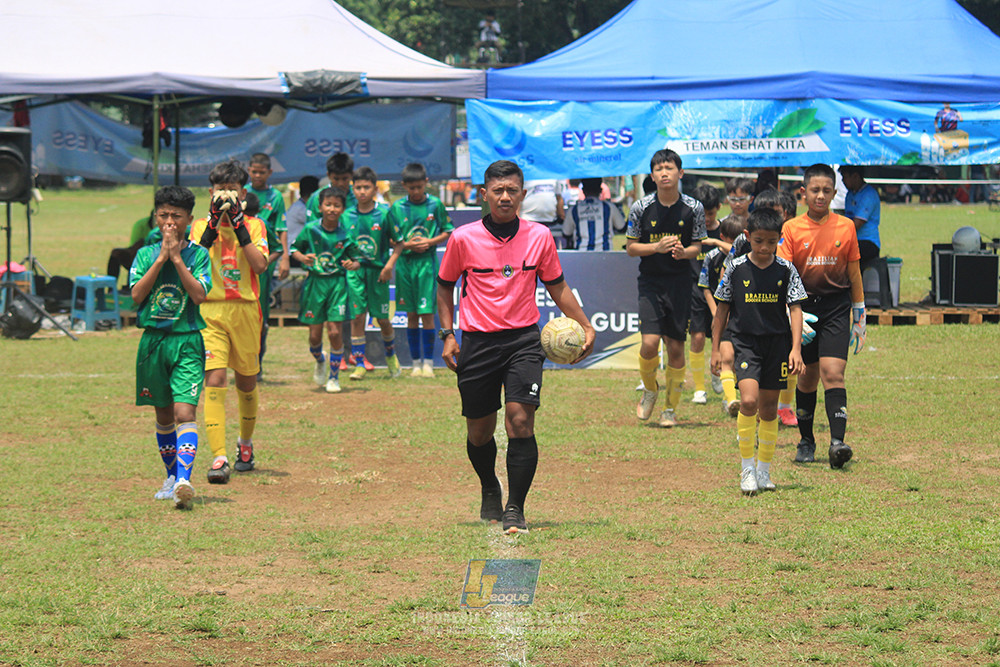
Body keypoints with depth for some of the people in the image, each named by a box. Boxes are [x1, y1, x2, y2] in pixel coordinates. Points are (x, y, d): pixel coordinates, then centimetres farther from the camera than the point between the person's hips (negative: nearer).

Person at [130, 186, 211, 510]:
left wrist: (176, 258, -15)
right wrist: (162, 257, -11)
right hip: (153, 340, 3)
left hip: (187, 341, -3)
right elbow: (137, 294, -7)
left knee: (184, 412, -17)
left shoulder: (198, 254, 2)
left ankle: (183, 480, -29)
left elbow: (199, 294, -12)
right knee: (163, 415, 14)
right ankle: (171, 476, 29)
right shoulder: (146, 254, 7)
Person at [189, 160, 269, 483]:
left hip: (245, 309, 1)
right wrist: (214, 223, -13)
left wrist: (237, 223, -13)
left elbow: (260, 265, -11)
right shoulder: (201, 226, 8)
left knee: (246, 380, 12)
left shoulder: (254, 225, 6)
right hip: (210, 311, -1)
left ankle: (245, 442, 38)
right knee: (214, 378, -16)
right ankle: (219, 458, -22)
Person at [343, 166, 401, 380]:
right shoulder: (347, 216, 3)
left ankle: (391, 356, 32)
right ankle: (359, 364, 0)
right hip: (355, 271, 1)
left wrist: (389, 265, -13)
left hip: (378, 271, -1)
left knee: (383, 319, 6)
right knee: (357, 317, -5)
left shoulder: (384, 213, -4)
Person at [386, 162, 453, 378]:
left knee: (427, 314, -6)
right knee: (411, 315, 6)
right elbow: (396, 241, 2)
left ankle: (428, 362, 1)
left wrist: (430, 242, -9)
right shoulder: (397, 208, 3)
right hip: (405, 263, 2)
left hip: (427, 262, -2)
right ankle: (416, 362, 14)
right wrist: (408, 245, -17)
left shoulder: (435, 204, 1)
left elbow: (448, 231, 6)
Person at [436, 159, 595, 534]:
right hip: (477, 344, 0)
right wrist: (448, 335, 4)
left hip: (523, 341, 0)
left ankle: (515, 510, -9)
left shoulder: (539, 237, 1)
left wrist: (585, 326, 8)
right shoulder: (464, 239, -3)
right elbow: (445, 285, 11)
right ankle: (490, 490, 39)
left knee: (520, 422, -16)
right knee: (479, 432, 9)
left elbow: (557, 287, 14)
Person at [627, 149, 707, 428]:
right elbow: (631, 247, 2)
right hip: (650, 281, -1)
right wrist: (658, 247, -15)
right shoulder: (641, 208, -4)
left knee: (676, 347, 2)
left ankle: (671, 408, 17)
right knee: (650, 342, -15)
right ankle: (649, 389, 15)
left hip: (680, 283, 1)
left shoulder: (693, 208, -3)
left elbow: (696, 246, 5)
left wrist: (683, 252, -18)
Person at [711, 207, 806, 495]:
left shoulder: (786, 270, 0)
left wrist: (796, 348, -10)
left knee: (768, 409, 8)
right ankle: (746, 466, -7)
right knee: (749, 401, -20)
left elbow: (795, 309, 0)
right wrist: (716, 349, 6)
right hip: (745, 341, -2)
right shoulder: (736, 269, -2)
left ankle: (764, 470, 22)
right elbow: (722, 309, 7)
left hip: (777, 342, 2)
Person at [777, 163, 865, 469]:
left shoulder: (846, 227, 2)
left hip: (837, 308, -1)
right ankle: (806, 441, 25)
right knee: (808, 376, 10)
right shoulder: (791, 229, -1)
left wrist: (859, 317, 12)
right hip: (803, 304, 1)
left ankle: (837, 442, -21)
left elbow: (854, 273, 10)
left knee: (833, 373, -14)